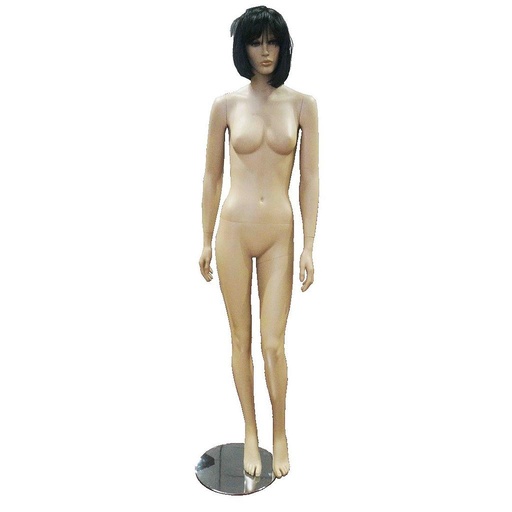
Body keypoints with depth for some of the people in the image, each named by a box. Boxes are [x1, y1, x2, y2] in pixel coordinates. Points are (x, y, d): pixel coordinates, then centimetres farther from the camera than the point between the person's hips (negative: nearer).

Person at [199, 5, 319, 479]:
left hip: (279, 235, 0)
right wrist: (206, 240, 6)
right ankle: (251, 434, 28)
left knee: (273, 344, 1)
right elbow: (212, 176, 7)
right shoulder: (226, 105, 2)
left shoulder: (302, 104, 2)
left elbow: (310, 179, 1)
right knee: (241, 340, 9)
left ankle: (280, 434, 25)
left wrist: (309, 247, -3)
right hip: (234, 230, 1)